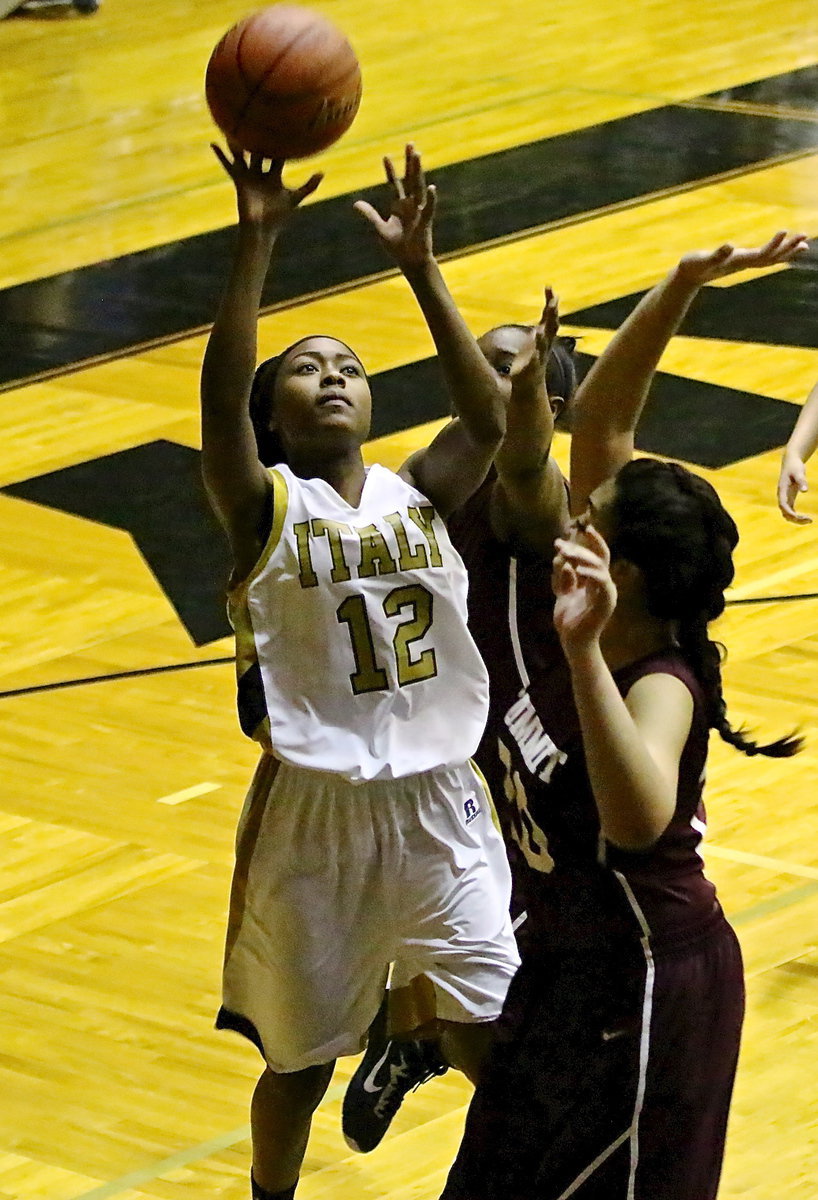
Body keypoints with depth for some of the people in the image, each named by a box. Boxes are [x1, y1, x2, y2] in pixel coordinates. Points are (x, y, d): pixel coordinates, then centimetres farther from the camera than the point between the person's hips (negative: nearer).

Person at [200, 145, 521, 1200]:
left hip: (438, 806, 3)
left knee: (499, 1048, -1)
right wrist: (256, 244, -35)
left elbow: (486, 422, -16)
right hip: (315, 817, -2)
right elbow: (217, 402, -25)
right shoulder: (264, 509, -7)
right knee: (299, 1067, 12)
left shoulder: (418, 498, 2)